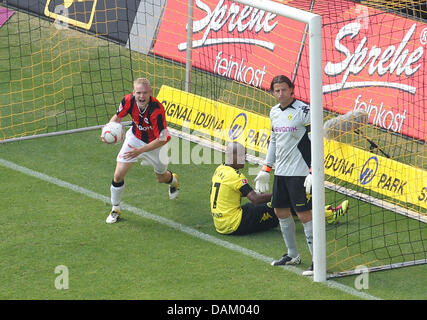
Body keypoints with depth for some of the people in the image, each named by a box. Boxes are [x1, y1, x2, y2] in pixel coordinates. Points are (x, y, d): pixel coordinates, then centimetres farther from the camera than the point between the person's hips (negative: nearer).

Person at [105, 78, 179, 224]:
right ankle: (115, 209, 15)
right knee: (118, 175, -8)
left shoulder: (157, 110, -39)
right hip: (135, 137, 3)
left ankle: (173, 180, 59)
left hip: (154, 143, -3)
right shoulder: (128, 100, -26)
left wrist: (140, 150, -37)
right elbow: (118, 116, -4)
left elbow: (162, 139, -33)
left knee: (162, 177, 20)